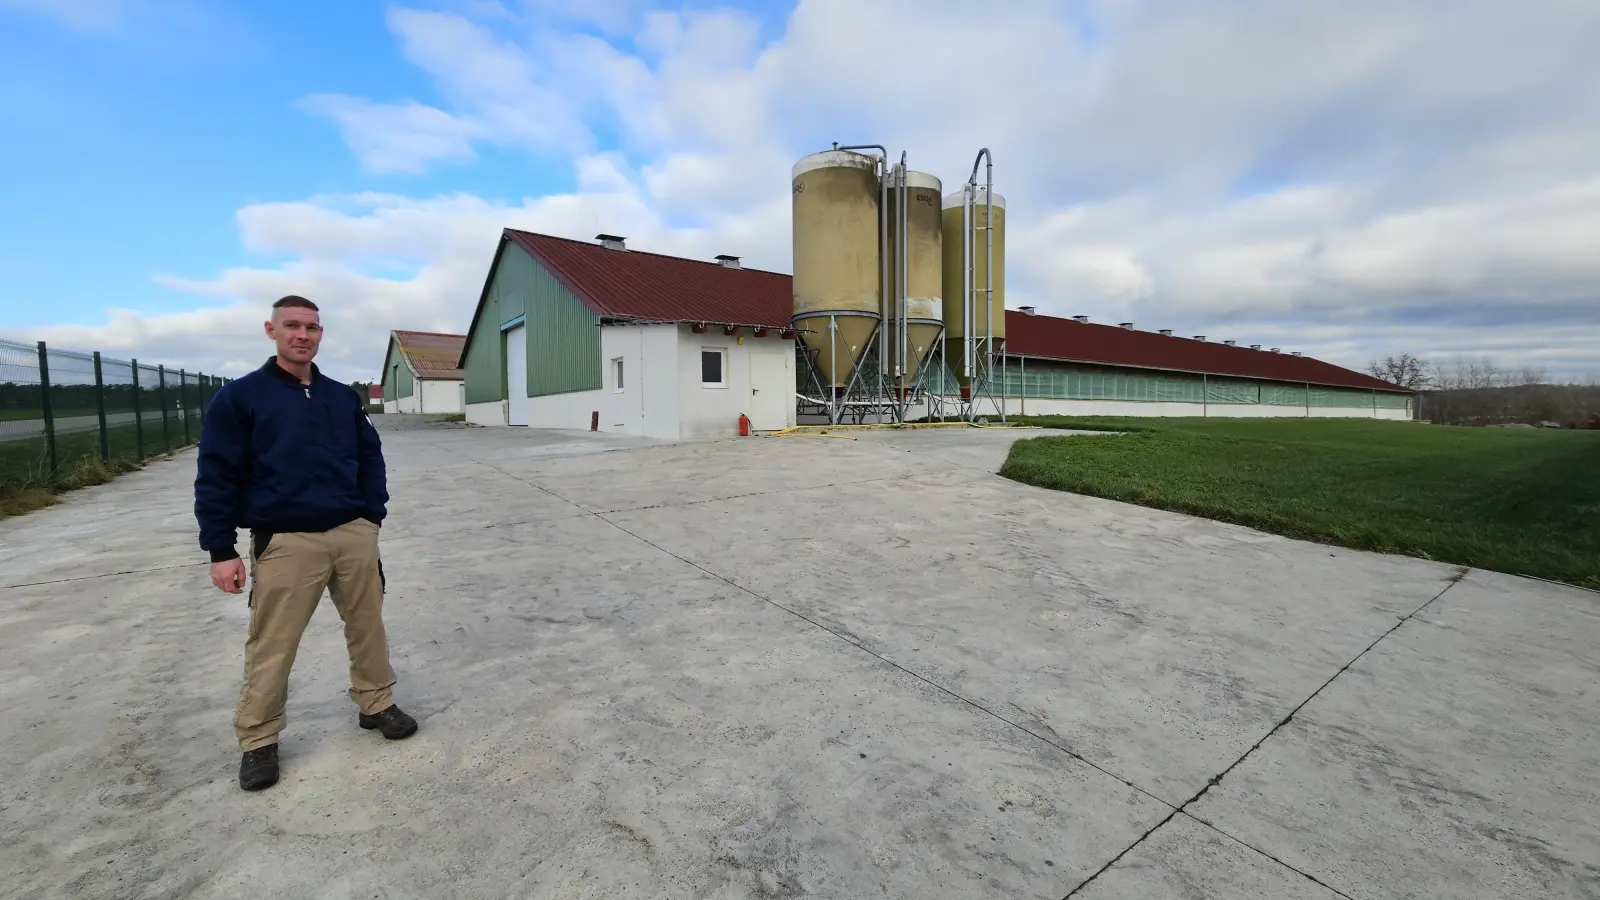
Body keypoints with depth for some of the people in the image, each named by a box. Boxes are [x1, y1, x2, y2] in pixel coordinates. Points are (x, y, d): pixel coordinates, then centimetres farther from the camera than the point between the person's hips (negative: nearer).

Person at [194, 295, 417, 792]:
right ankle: (258, 741, 24)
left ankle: (376, 705, 30)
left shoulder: (344, 397, 11)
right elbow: (216, 476, -2)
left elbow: (370, 456, 17)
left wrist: (373, 514, 6)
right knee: (272, 647, 5)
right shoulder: (239, 397, 0)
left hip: (354, 534, 4)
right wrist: (221, 550, -6)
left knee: (368, 626, 12)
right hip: (285, 542, -3)